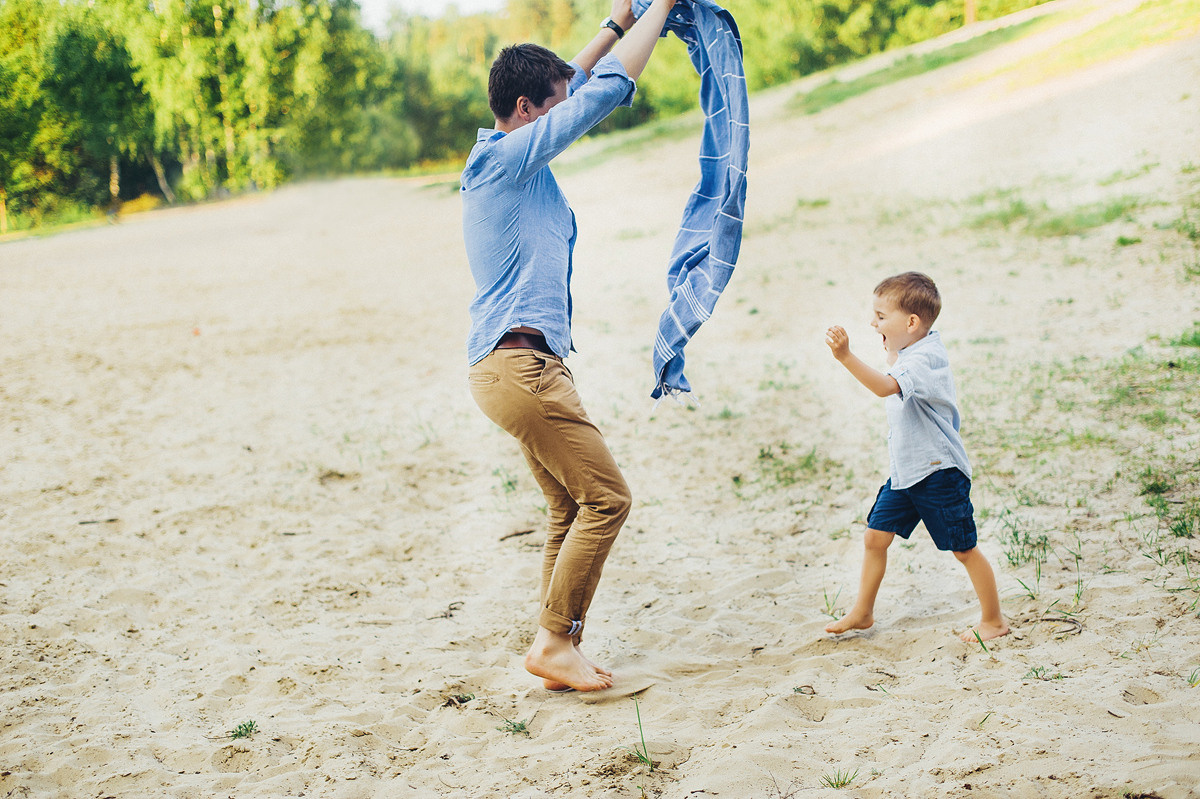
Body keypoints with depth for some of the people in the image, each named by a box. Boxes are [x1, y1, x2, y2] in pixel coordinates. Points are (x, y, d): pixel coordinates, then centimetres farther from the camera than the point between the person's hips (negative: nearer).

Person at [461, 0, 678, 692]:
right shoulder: (505, 157, -11)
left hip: (522, 363, 10)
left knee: (571, 511, 11)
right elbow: (606, 91, -11)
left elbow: (576, 85, 33)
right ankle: (554, 642, -5)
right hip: (519, 363, -10)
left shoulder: (514, 155, 17)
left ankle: (561, 648, 13)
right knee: (606, 497, -10)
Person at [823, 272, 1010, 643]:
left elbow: (885, 386, -41)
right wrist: (892, 352, 12)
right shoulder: (907, 354, 7)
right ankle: (862, 612, 22)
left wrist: (846, 356, -52)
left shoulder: (924, 359, -23)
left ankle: (993, 620, 19)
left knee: (964, 549, 4)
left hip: (939, 472, -9)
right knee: (875, 537, 9)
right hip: (904, 470, 9)